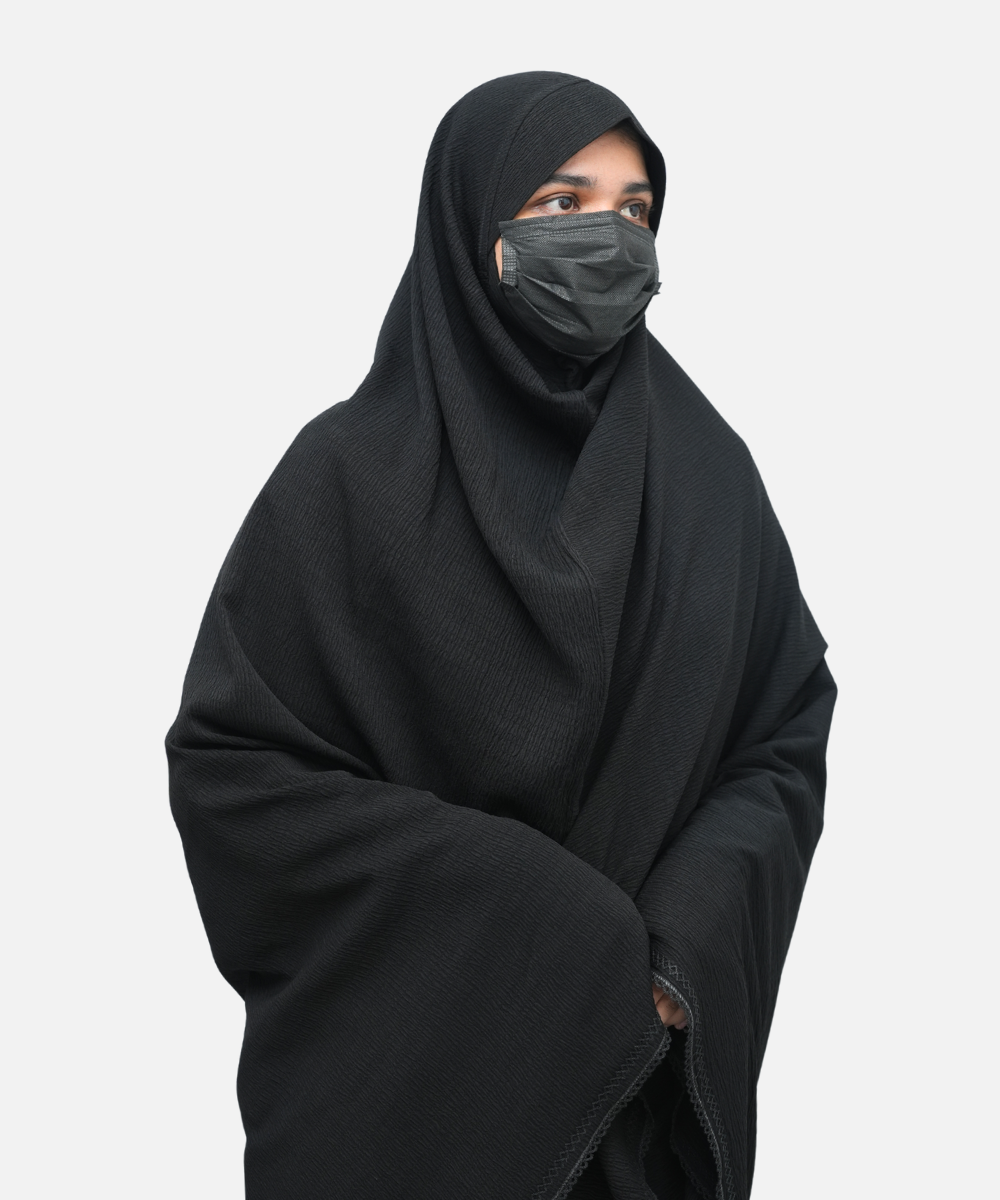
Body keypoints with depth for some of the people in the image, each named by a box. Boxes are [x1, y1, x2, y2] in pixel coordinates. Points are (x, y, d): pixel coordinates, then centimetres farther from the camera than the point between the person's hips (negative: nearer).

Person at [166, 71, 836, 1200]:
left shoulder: (706, 466, -1)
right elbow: (227, 761, -13)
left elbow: (789, 731, 4)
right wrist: (524, 911, -19)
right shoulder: (353, 471, -11)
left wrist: (699, 921, -14)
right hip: (419, 1070, -3)